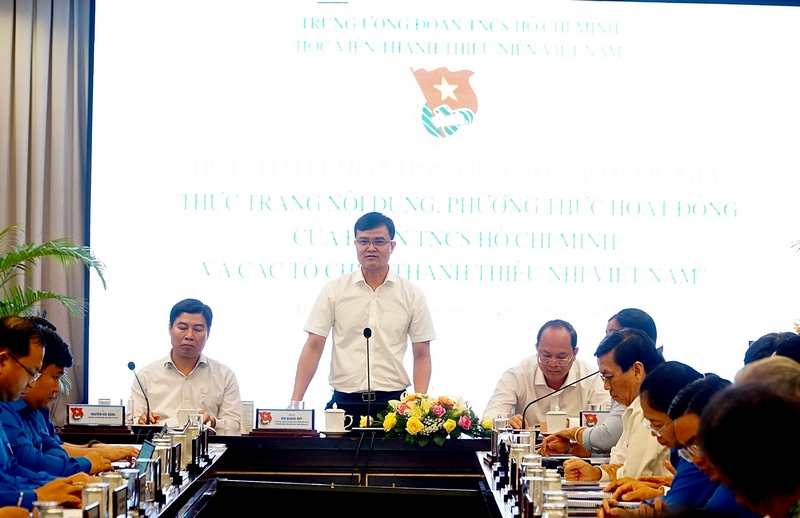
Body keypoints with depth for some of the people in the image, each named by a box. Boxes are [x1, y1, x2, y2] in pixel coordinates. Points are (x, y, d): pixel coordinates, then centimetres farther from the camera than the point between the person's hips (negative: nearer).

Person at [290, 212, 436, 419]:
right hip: (345, 401, 0)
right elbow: (313, 347, 3)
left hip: (392, 402, 0)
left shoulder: (412, 295, 5)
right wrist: (295, 402, -6)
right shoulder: (333, 291, 5)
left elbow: (421, 355, 7)